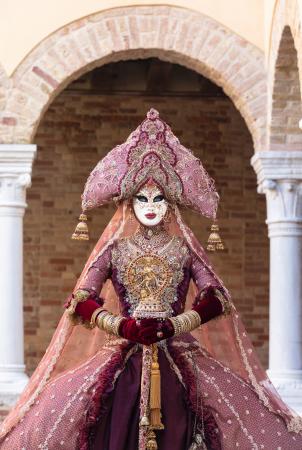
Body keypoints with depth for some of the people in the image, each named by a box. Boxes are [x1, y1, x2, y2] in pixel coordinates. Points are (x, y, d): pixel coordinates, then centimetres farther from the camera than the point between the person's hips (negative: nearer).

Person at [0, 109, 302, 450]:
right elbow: (82, 301, 2)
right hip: (124, 363, 0)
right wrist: (121, 326, -14)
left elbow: (215, 297, 0)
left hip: (179, 361, 0)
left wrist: (173, 325, -14)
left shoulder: (185, 249, 10)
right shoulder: (114, 250, 10)